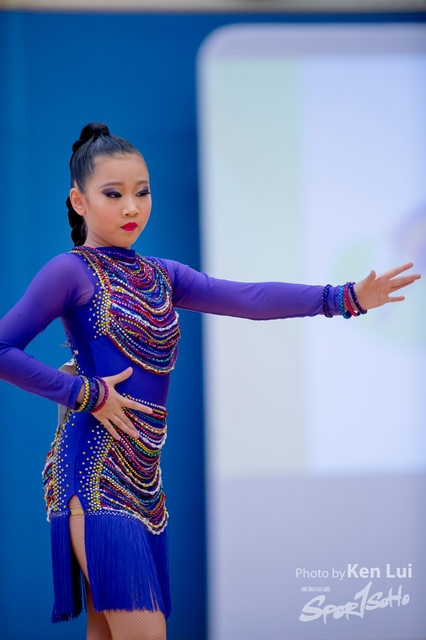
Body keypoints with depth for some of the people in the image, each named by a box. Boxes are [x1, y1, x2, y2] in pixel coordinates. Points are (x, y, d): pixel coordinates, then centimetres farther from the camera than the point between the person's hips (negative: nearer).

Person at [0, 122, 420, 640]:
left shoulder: (162, 276, 15)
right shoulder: (71, 272, -3)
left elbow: (248, 299, 2)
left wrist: (343, 297, -9)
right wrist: (85, 393, -10)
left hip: (144, 474, 7)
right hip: (96, 470, -7)